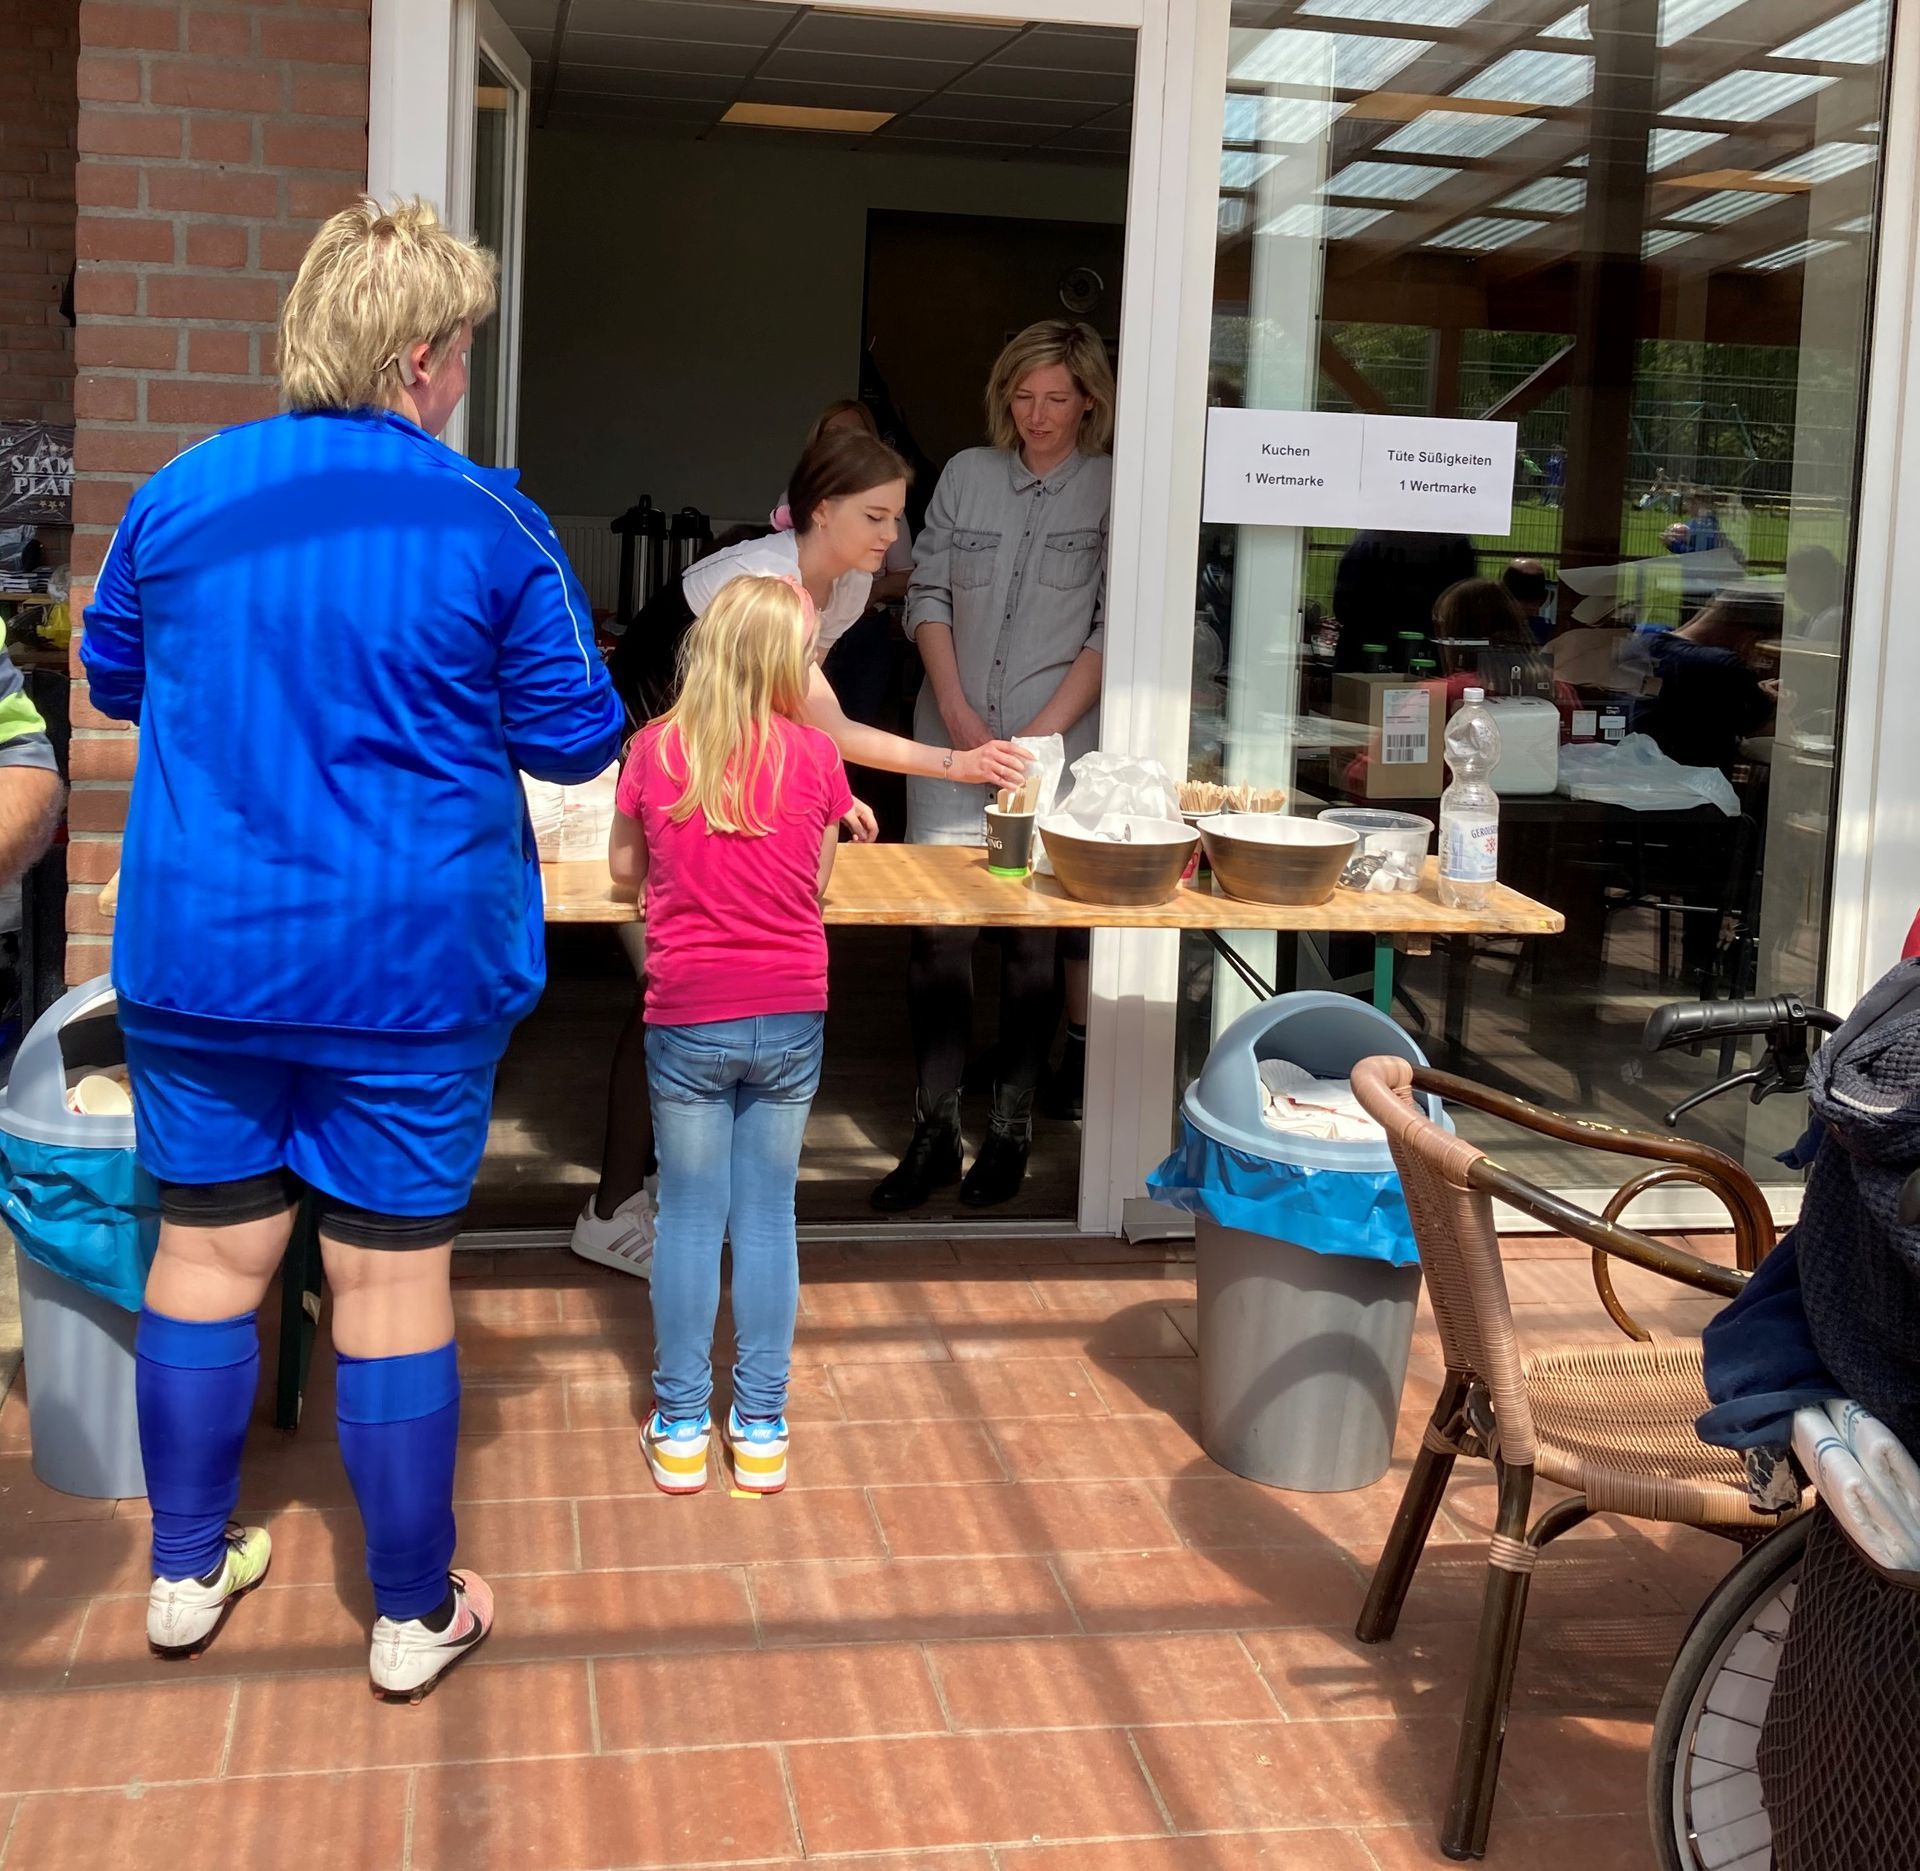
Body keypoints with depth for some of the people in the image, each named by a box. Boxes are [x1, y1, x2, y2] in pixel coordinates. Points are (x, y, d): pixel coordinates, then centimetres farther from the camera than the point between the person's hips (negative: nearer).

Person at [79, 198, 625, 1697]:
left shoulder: (181, 493, 0)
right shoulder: (491, 527, -11)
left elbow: (112, 678, 14)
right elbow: (575, 739, -4)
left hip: (201, 946, 3)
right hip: (408, 963, -3)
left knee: (209, 1247, 16)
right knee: (395, 1276, 7)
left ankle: (187, 1572, 30)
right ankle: (414, 1613, 21)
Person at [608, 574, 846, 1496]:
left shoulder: (655, 748, -5)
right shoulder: (814, 755, -6)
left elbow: (625, 869, 9)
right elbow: (817, 881, 6)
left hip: (688, 1019, 0)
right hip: (789, 1017, 0)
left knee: (689, 1215, 9)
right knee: (768, 1217, 9)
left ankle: (680, 1430, 16)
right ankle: (761, 1430, 16)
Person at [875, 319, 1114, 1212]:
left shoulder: (1113, 492, -1)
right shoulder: (966, 475, 9)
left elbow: (1110, 630, -5)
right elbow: (928, 593, 8)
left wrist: (1039, 735, -12)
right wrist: (955, 708, -5)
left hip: (1057, 742, -2)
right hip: (952, 734, 3)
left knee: (1032, 932, 1)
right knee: (936, 923, -2)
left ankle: (1010, 1128, 13)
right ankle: (934, 1131, 7)